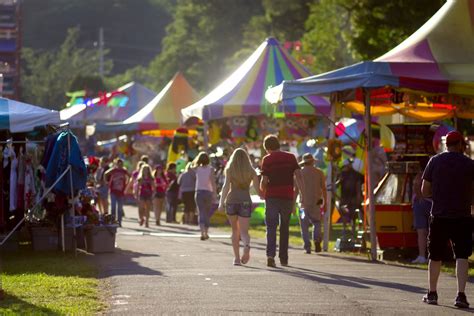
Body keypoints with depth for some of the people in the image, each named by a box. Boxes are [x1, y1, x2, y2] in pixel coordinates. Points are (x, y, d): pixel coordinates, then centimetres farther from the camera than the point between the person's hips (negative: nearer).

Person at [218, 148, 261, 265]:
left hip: (232, 200, 0)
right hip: (245, 201, 0)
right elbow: (258, 188, 3)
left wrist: (221, 202, -7)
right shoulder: (251, 171, 7)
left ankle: (237, 257, 10)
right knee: (243, 231, -2)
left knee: (235, 231, 14)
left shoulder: (229, 170, 3)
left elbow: (226, 186, -8)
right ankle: (247, 245, -36)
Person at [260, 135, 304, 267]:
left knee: (271, 228, -4)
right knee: (284, 229, 14)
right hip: (287, 197, 2)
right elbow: (298, 176, -3)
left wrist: (262, 192, 14)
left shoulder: (267, 160, -1)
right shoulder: (291, 157, 6)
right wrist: (302, 194, -5)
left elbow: (264, 181, -5)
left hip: (272, 197, -2)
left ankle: (270, 255, -24)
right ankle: (283, 259, 18)